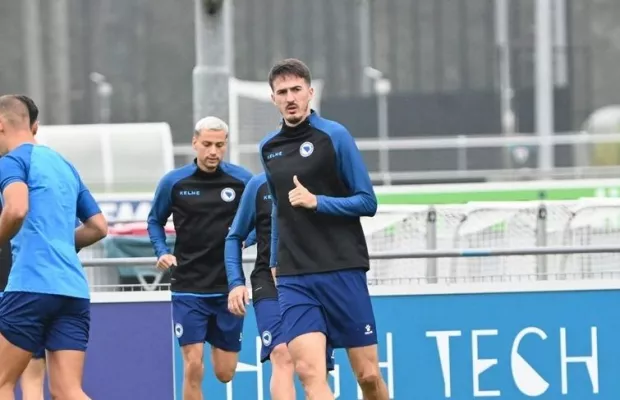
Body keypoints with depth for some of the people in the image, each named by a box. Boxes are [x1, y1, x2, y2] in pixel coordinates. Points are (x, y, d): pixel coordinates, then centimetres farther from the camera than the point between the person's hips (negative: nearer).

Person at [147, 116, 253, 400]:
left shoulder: (242, 180, -2)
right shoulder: (173, 182, -2)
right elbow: (155, 221, 13)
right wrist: (162, 252, -4)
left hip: (229, 288, 1)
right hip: (188, 288, -1)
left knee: (225, 373, 8)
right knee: (193, 368, -11)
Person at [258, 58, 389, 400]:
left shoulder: (334, 136, -3)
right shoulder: (268, 148, 12)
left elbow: (367, 202, -4)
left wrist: (317, 202, -17)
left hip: (342, 270, -3)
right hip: (293, 279, 3)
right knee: (309, 371, -16)